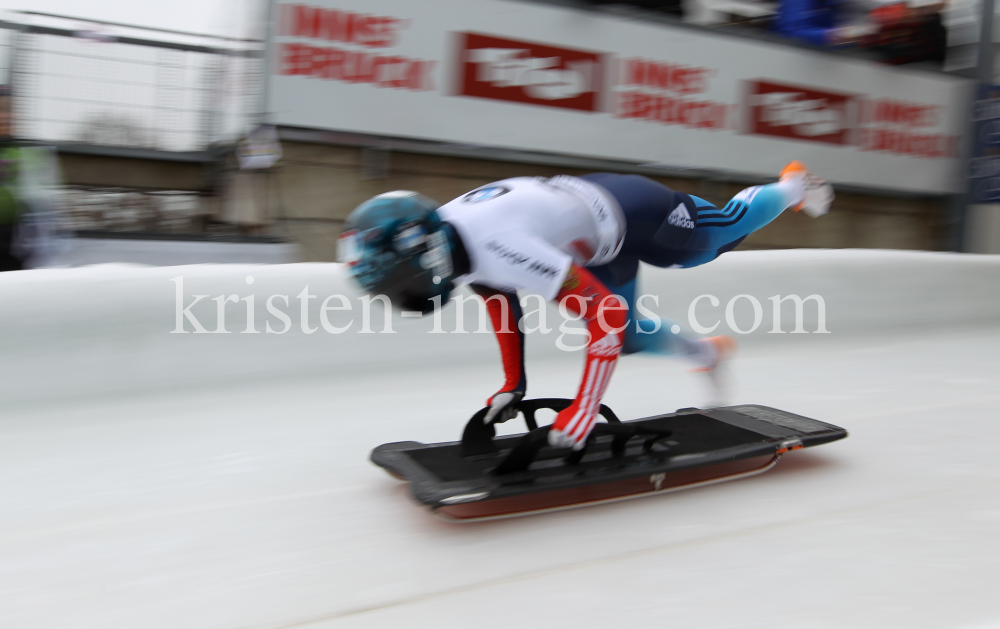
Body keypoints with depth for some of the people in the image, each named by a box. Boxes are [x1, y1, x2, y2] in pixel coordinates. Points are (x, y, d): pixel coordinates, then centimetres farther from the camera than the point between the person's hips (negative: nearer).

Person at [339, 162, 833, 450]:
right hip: (592, 205, 7)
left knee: (727, 228, 22)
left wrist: (583, 410, -36)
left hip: (634, 214, -7)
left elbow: (608, 312, -40)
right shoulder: (442, 236, -16)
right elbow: (500, 300, 4)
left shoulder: (497, 247, -44)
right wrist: (513, 383, 5)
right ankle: (707, 352, 46)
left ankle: (793, 187, 50)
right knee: (627, 336, 21)